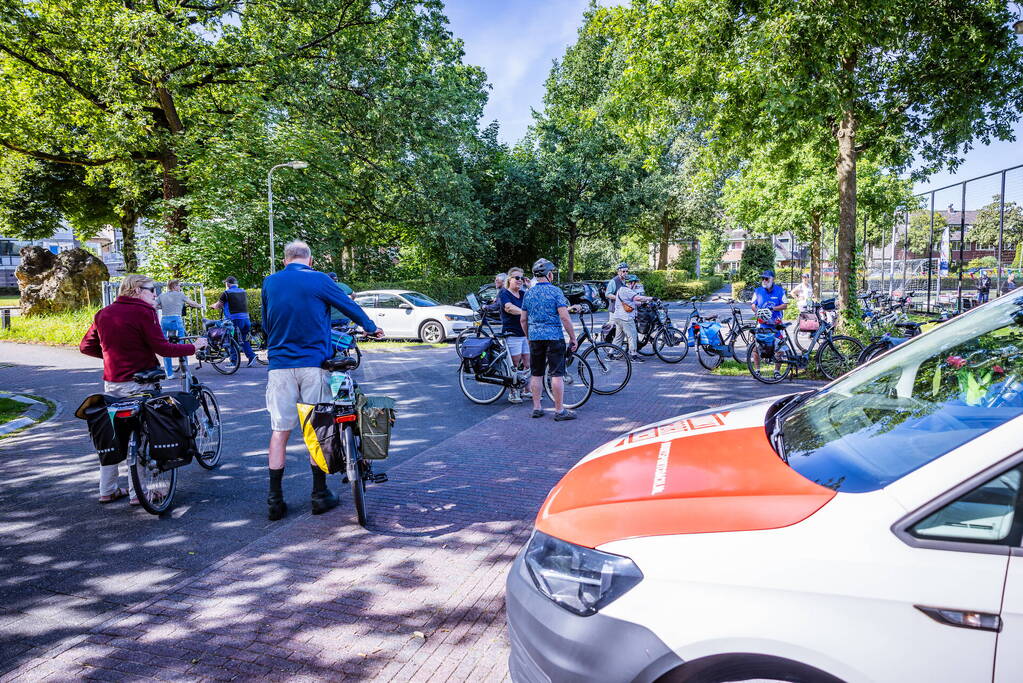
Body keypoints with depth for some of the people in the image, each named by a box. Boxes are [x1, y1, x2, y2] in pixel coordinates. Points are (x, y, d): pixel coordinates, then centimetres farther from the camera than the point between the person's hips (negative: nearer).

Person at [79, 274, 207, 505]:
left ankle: (107, 490, 23)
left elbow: (86, 346, 12)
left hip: (111, 384, 7)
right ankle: (137, 492, 3)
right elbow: (162, 348, -15)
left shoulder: (103, 313, 10)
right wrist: (193, 347, -4)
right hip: (138, 382, -7)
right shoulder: (143, 312, -11)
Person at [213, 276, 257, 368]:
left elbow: (218, 306, -1)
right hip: (246, 318, 5)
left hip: (234, 319, -5)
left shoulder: (227, 293, -3)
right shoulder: (244, 292, 13)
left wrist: (213, 305, 23)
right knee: (244, 340, 15)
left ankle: (234, 361, 5)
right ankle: (251, 355, 1)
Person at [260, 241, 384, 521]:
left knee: (279, 431, 5)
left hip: (280, 364, 2)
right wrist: (371, 328, 26)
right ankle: (320, 495, 13)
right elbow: (349, 306, 9)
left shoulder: (270, 283, 7)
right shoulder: (319, 280, -2)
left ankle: (275, 500, 7)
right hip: (313, 363, -2)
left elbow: (266, 324, 17)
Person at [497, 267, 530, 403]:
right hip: (512, 333, -6)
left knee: (527, 364, 6)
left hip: (526, 333, 6)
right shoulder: (504, 293, -4)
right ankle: (513, 392, 8)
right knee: (515, 365, -3)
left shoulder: (523, 294, 16)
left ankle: (527, 391, 17)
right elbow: (509, 307, -22)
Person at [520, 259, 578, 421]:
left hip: (534, 337, 5)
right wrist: (573, 338, -6)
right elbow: (564, 317, -14)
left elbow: (523, 319, 12)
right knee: (557, 374, -2)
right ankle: (559, 410, 1)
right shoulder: (555, 291, -7)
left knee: (536, 374, 10)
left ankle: (536, 408, 14)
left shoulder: (528, 293, 9)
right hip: (554, 336, -5)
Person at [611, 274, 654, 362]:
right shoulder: (626, 290, -14)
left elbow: (633, 302, 23)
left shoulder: (621, 289, 20)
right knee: (632, 336, -5)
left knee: (618, 337, 15)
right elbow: (638, 298, -24)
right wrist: (650, 298, -16)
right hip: (625, 318, -10)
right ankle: (634, 356, -2)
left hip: (618, 317, 10)